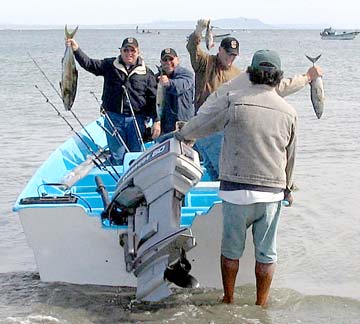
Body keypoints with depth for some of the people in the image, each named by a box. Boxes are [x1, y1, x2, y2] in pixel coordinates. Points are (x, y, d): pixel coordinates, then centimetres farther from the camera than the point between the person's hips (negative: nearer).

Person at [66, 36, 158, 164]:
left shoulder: (146, 73, 3)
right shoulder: (110, 65, 6)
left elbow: (154, 98, 4)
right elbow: (89, 64, 0)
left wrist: (157, 121, -1)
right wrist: (76, 50, -15)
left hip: (136, 119, 0)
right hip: (113, 118, 1)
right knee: (117, 157, 3)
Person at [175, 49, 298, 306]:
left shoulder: (232, 101, -7)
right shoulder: (289, 112, 3)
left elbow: (198, 126, 0)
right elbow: (290, 157, 13)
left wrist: (182, 135, 23)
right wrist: (287, 188, 28)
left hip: (237, 190, -2)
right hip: (272, 192, 2)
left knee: (231, 250, 13)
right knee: (266, 253, 12)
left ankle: (228, 300, 25)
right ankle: (261, 305, 21)